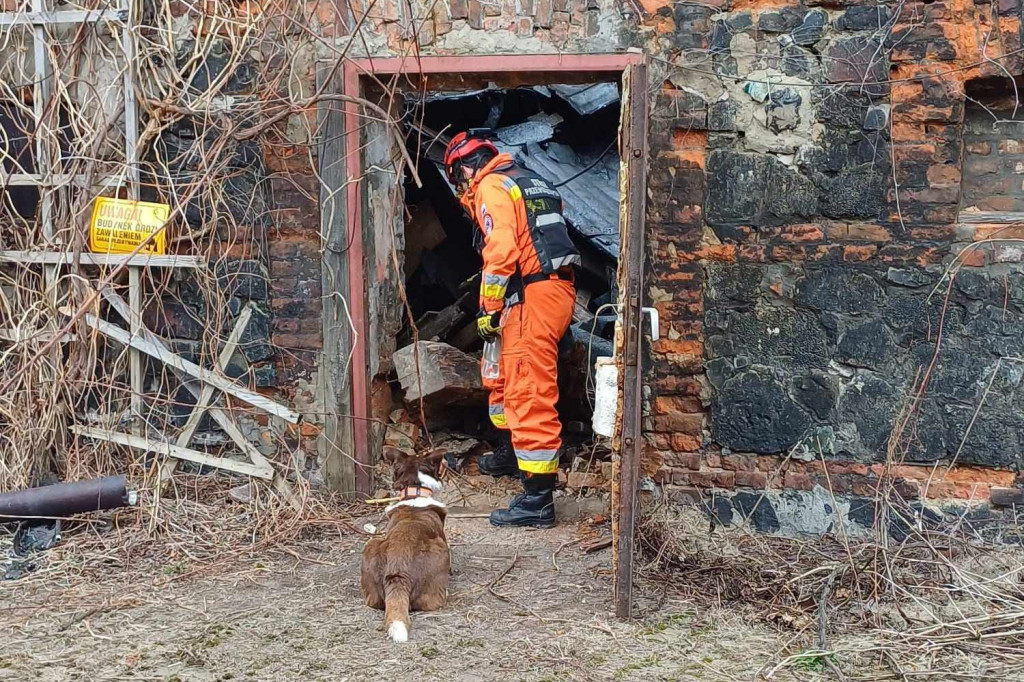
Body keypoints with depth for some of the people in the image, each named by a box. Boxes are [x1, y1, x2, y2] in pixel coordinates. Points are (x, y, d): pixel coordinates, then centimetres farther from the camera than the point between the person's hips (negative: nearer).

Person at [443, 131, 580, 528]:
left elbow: (500, 253, -18)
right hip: (558, 288, 10)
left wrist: (488, 310, -11)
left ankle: (539, 499, -12)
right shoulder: (531, 183, 23)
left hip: (533, 296, -10)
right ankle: (512, 453, 45)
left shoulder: (491, 188, -6)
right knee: (502, 373, 28)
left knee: (529, 394, -11)